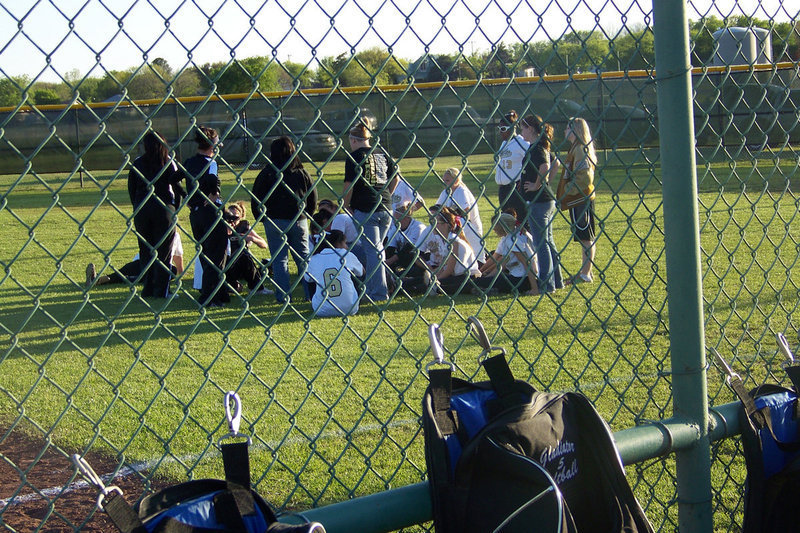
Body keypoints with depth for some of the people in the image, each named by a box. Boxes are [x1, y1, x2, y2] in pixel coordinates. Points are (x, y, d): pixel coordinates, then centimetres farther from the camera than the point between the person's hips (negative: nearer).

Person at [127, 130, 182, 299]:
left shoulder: (138, 163, 1)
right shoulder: (168, 162, -6)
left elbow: (131, 187, 5)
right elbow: (177, 185, -9)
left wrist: (137, 206, 13)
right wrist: (176, 206, 4)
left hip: (141, 210, 3)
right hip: (164, 209, -2)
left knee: (145, 250, 11)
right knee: (163, 251, 4)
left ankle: (148, 288, 14)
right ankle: (161, 290, 2)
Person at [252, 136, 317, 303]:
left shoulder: (267, 174, -7)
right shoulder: (302, 173, 2)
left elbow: (256, 200, -5)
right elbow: (313, 198, 7)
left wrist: (261, 218, 8)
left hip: (274, 222, -3)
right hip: (299, 221, 3)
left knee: (279, 259, 4)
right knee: (304, 258, 12)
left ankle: (283, 295, 2)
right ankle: (311, 293, 12)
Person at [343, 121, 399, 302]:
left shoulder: (354, 157, -7)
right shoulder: (383, 154, 11)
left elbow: (349, 185, -10)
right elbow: (395, 178, 14)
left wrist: (346, 205, 2)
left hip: (364, 209, -6)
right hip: (385, 208, 6)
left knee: (372, 250, -2)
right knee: (376, 247, 18)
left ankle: (379, 292, -1)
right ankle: (370, 286, 27)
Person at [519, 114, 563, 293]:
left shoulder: (535, 148, -16)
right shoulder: (542, 147, 13)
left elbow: (544, 167, -34)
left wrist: (537, 186, -20)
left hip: (537, 202, -10)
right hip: (548, 200, 10)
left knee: (541, 243, -4)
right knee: (548, 241, 16)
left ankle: (546, 284, 1)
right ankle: (556, 280, 23)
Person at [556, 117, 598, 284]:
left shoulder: (579, 150, -15)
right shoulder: (575, 149, 16)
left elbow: (584, 178, -22)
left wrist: (568, 190, -15)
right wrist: (564, 192, 18)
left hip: (580, 201, -10)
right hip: (579, 200, 10)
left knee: (586, 238, -5)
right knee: (585, 238, 13)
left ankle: (585, 275, -2)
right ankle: (585, 272, 19)